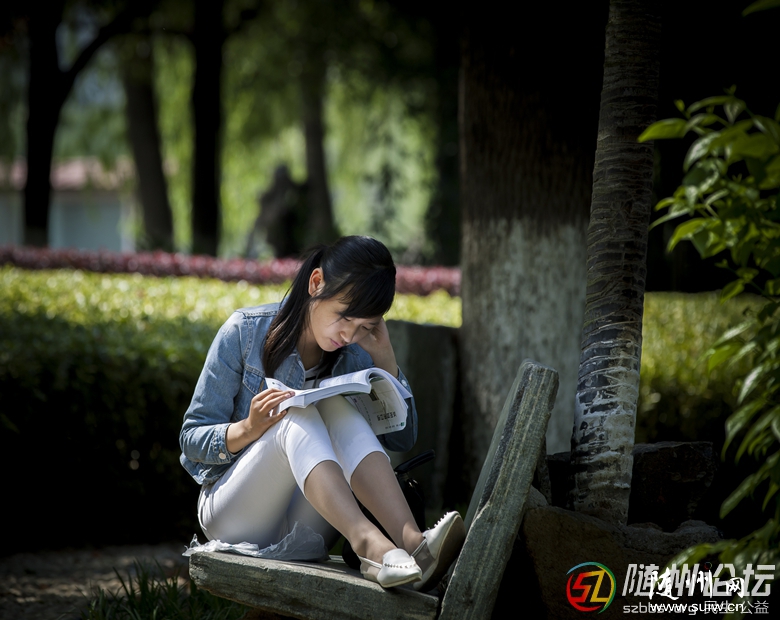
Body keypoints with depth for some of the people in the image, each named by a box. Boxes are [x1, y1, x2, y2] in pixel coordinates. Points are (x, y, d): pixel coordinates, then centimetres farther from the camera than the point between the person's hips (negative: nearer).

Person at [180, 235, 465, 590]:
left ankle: (411, 540, -45)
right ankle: (367, 544, -56)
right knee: (297, 416, -31)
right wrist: (249, 429, -28)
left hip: (303, 526, 3)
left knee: (338, 407, -25)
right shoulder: (245, 333, -8)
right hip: (234, 516, -3)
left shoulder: (355, 355, 2)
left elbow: (402, 440, -2)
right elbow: (191, 438, -7)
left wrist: (384, 357, -10)